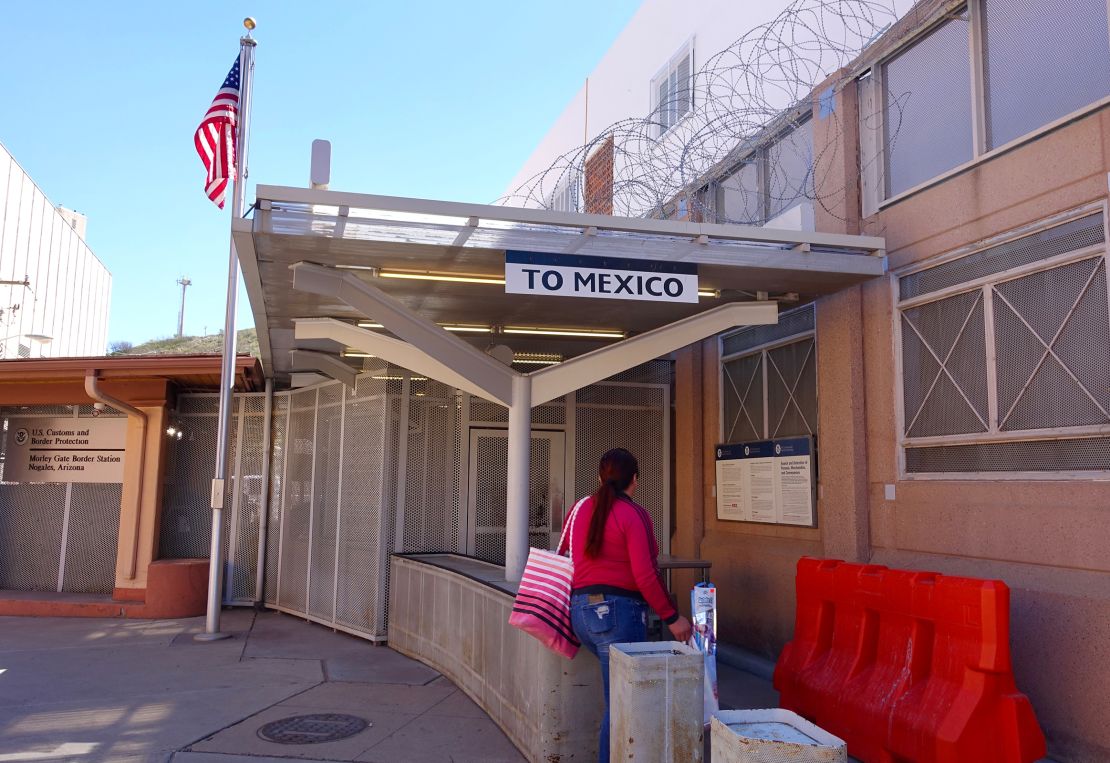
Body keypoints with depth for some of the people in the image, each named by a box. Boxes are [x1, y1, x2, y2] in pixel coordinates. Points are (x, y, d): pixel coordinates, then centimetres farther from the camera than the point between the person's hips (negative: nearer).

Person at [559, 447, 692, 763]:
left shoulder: (580, 509, 9)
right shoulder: (635, 514, -10)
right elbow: (645, 576, -15)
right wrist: (672, 618, -8)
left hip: (580, 610, 7)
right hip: (617, 612, -7)